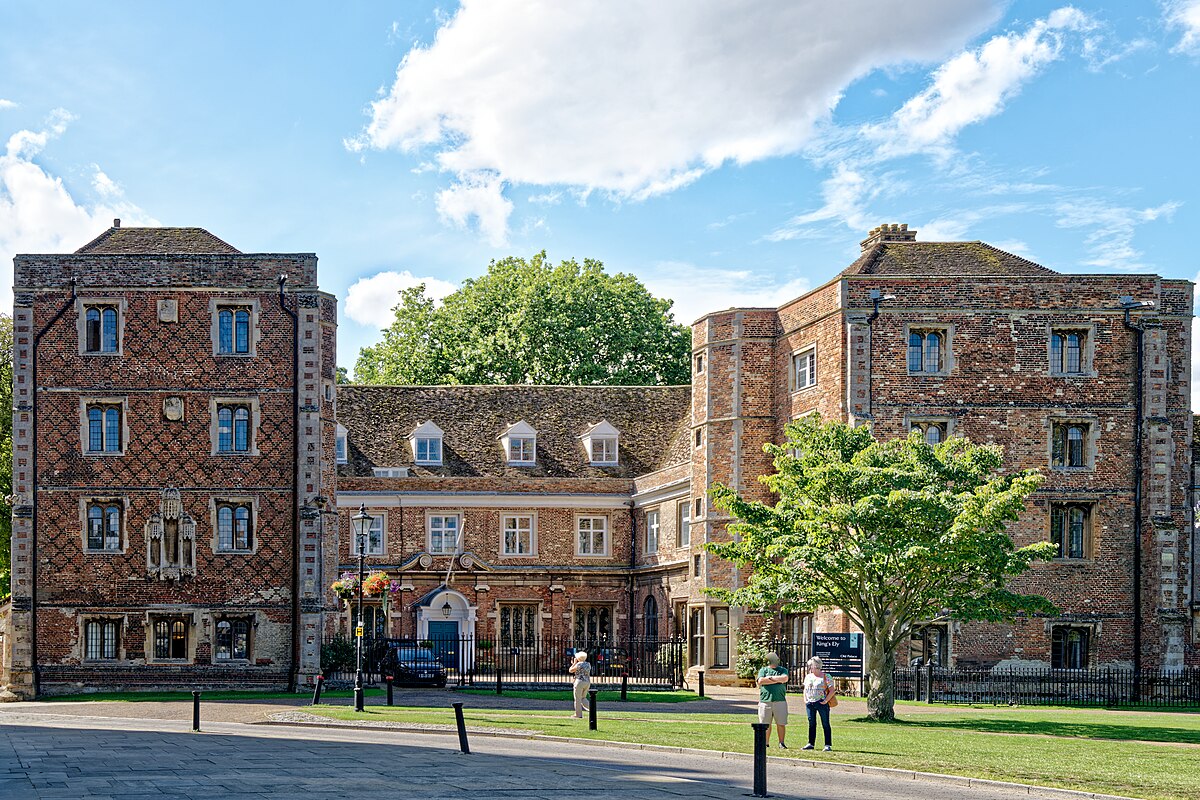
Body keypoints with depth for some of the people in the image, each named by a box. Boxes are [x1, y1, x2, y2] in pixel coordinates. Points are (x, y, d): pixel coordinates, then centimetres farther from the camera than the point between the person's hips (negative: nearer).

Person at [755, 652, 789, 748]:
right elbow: (760, 681, -5)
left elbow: (785, 678, -8)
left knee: (781, 723, -1)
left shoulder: (782, 670, 14)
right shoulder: (763, 670, 13)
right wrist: (777, 680, -5)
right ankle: (766, 742, 10)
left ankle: (781, 742, 7)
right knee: (766, 724, 1)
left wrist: (770, 678, -3)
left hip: (780, 700, 0)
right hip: (765, 701, 0)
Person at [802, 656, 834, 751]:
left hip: (821, 703, -6)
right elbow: (805, 689, 24)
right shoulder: (808, 677, 14)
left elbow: (832, 690, -5)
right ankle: (811, 744, 15)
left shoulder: (825, 677, -4)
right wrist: (805, 700, 9)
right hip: (810, 703, 6)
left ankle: (828, 745, -2)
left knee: (825, 724, -3)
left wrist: (826, 700, -13)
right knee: (811, 724, 9)